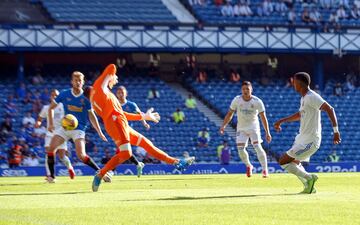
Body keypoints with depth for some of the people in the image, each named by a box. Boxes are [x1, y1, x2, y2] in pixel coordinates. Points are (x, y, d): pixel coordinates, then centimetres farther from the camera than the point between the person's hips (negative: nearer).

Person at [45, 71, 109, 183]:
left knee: (81, 155, -20)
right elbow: (51, 107, 10)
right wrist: (51, 124, -1)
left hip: (79, 129, -3)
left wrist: (99, 132, 2)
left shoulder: (86, 97, -3)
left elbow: (91, 115, 5)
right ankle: (52, 176, -6)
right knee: (51, 148, -17)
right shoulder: (64, 94, -1)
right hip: (65, 127, 3)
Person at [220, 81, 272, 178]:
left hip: (253, 127, -2)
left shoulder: (257, 101, -13)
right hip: (241, 128, 2)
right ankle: (248, 166, 21)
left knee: (257, 147, -19)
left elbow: (263, 117, -7)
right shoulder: (237, 100, -9)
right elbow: (230, 113, 1)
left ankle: (265, 170, -12)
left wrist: (267, 133, -9)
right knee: (240, 149, -8)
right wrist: (223, 125, -10)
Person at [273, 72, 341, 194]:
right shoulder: (304, 98, 11)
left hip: (310, 141, -10)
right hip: (302, 138, 10)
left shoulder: (312, 97, -19)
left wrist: (336, 130, -33)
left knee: (283, 161, -10)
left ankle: (309, 178, -1)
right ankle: (309, 187, 30)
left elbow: (329, 109, -27)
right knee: (294, 162, 26)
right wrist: (282, 121, 25)